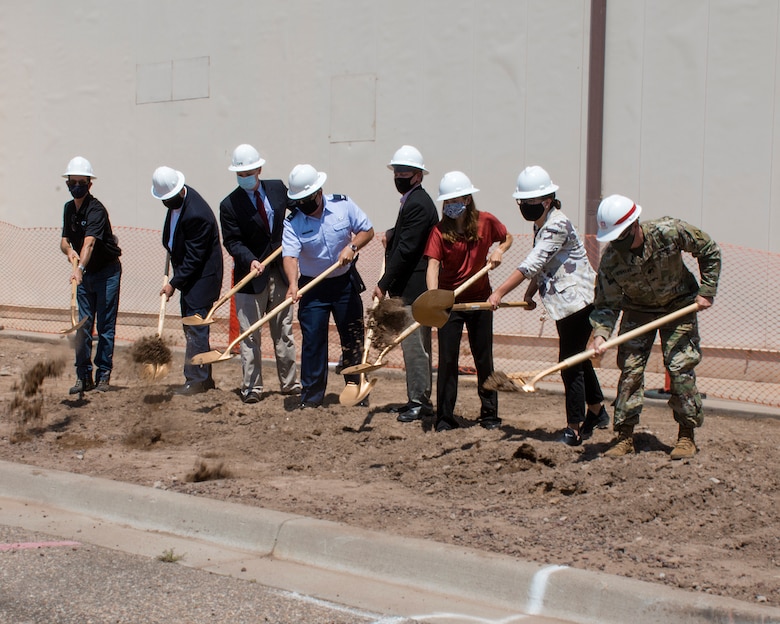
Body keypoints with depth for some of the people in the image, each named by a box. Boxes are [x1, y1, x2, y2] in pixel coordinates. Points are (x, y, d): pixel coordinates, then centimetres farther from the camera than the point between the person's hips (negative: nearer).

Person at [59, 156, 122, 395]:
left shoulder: (96, 210, -20)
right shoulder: (69, 208, 5)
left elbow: (90, 242, -35)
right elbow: (64, 240, 10)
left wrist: (80, 267, -49)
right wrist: (69, 250, -15)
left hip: (107, 272, -7)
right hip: (85, 274, 7)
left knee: (105, 326, -3)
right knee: (83, 326, 5)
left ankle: (103, 375, 4)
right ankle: (84, 376, 10)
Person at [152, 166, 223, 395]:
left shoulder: (196, 215, -28)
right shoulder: (177, 199, 1)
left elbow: (193, 258, -22)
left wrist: (174, 283, -19)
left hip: (202, 277, -10)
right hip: (189, 275, 10)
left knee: (195, 329, -7)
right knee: (192, 329, 12)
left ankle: (195, 380, -2)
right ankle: (204, 378, 19)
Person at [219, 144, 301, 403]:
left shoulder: (278, 188, 1)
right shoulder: (230, 205, -9)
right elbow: (232, 241, -12)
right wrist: (250, 260, -28)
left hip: (280, 272, 4)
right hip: (250, 275, -4)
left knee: (284, 331, 12)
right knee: (250, 334, -1)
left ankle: (289, 383, 22)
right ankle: (251, 388, 7)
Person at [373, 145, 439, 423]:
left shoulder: (418, 204, -16)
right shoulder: (413, 201, 17)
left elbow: (406, 249, -20)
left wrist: (384, 283, -18)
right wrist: (392, 235, 9)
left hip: (413, 288, -11)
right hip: (410, 288, 11)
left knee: (414, 345, -8)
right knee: (416, 345, 14)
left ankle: (419, 401, -3)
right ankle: (419, 399, 20)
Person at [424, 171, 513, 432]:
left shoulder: (486, 222, -5)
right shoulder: (440, 231, -12)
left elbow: (507, 238, 14)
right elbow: (433, 266, -23)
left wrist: (499, 250, -9)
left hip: (479, 299, 2)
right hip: (449, 301, -1)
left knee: (483, 358, 10)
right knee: (447, 359, 0)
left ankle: (490, 414, 21)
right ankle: (445, 418, 8)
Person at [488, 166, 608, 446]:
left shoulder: (557, 225, -20)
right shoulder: (540, 225, 10)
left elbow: (532, 263, -28)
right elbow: (540, 265, 17)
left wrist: (500, 292, -31)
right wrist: (530, 294, 2)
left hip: (577, 299, -10)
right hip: (566, 302, 10)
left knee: (570, 363, -7)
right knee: (578, 359, 21)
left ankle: (575, 428, 0)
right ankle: (597, 411, 38)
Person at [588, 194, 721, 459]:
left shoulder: (670, 232, -28)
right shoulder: (610, 259, -25)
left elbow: (709, 250, -12)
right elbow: (606, 304, -20)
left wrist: (706, 291, -13)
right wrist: (600, 334, -39)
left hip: (679, 307, -1)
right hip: (638, 311, 1)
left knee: (680, 367, -8)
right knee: (629, 369, -7)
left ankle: (687, 435, 3)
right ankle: (624, 435, 1)